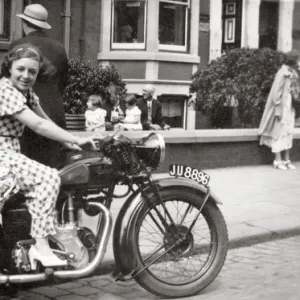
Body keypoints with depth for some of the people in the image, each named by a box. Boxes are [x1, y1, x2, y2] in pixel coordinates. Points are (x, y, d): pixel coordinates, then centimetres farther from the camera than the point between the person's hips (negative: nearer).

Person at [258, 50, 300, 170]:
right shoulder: (282, 74, -15)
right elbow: (277, 93, -17)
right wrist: (278, 110, -19)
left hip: (289, 107, 8)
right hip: (281, 106, -8)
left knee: (288, 133, 10)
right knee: (279, 133, -1)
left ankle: (286, 160, 16)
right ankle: (278, 160, 5)